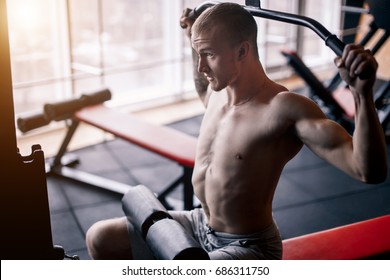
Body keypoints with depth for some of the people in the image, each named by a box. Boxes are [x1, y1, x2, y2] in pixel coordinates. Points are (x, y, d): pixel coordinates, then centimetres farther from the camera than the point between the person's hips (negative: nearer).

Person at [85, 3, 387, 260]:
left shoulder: (286, 109, -27)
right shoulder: (219, 91, -2)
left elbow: (369, 171, -35)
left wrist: (363, 94, -48)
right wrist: (196, 41, 24)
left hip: (248, 247, -8)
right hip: (200, 225, 8)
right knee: (100, 239, 12)